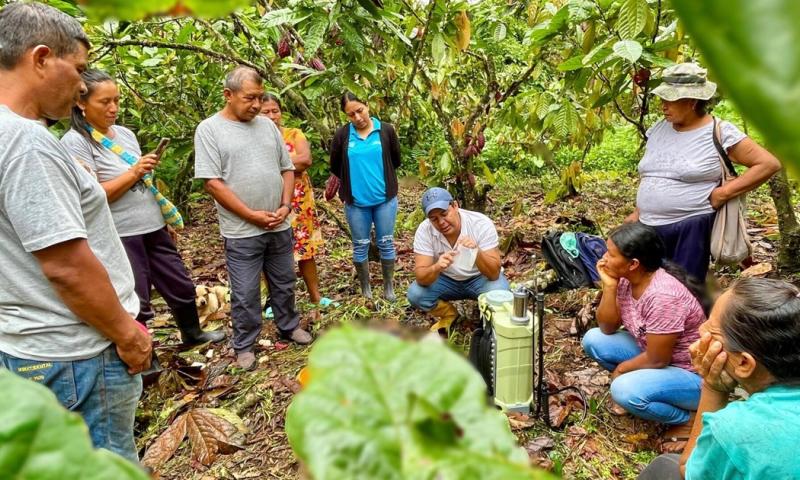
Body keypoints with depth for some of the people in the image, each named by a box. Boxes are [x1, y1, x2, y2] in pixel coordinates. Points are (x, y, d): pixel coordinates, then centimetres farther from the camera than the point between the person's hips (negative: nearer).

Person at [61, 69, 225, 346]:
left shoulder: (125, 133, 11)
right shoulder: (74, 141, -11)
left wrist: (165, 220, 20)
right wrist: (133, 172, -19)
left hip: (153, 229, 7)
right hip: (120, 237, -7)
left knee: (181, 286, 19)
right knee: (135, 304, 4)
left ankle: (192, 334, 42)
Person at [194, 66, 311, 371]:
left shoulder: (267, 125, 9)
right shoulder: (210, 129, -6)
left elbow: (287, 168, 11)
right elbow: (213, 183, -12)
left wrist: (285, 206, -3)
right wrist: (252, 215, -14)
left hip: (279, 226, 5)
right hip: (241, 231, -4)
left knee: (284, 283, 18)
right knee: (245, 294, 6)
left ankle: (288, 326, 39)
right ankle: (244, 346, 24)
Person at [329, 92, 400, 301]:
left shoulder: (386, 130, -4)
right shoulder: (342, 135, -5)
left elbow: (396, 160, 8)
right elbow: (335, 167, 7)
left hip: (385, 199, 0)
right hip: (356, 201, 0)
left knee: (386, 243, 9)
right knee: (360, 246, 10)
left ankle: (389, 288, 25)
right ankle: (365, 290, 26)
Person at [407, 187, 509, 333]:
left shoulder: (481, 223, -28)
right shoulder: (424, 230, -23)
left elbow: (494, 274, -30)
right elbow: (420, 276, -27)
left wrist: (476, 251, -49)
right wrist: (436, 268, -48)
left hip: (480, 277, -2)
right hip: (446, 279, 2)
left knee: (499, 292, -33)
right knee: (415, 294, -23)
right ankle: (449, 315, 8)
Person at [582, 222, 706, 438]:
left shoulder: (663, 296, -33)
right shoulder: (626, 279, -9)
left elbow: (657, 359, -25)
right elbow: (608, 328, -3)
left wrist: (621, 369, -8)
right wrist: (609, 286, -16)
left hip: (691, 374, -8)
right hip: (653, 352, 8)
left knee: (625, 390, -30)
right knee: (594, 339, -4)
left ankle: (691, 418, -3)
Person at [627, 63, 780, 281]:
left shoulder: (720, 133, -8)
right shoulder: (659, 129, 8)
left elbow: (769, 164, -8)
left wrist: (723, 193, -13)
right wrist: (638, 212, 13)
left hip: (690, 231, -6)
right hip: (648, 229, 6)